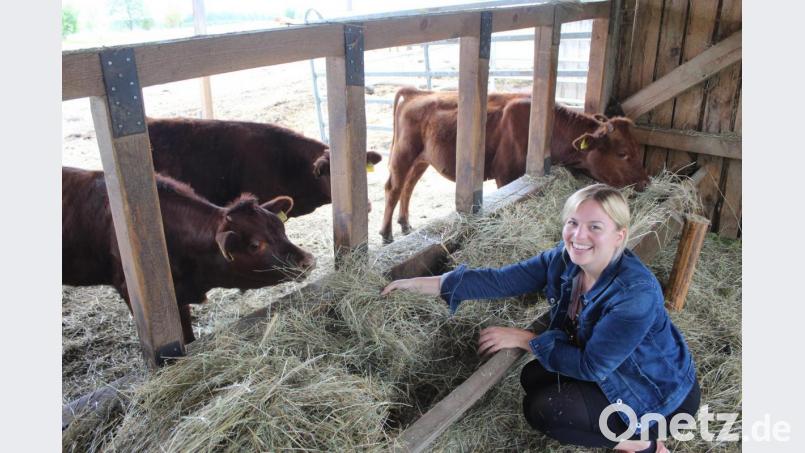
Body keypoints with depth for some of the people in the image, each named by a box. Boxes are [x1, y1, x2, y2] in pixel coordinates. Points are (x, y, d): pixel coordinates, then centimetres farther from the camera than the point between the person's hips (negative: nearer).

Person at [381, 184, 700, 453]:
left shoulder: (636, 292, -35)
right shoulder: (564, 259, -15)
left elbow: (591, 366, -28)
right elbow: (500, 280, -14)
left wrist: (525, 339, -22)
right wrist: (423, 283, -17)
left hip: (662, 394, -7)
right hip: (612, 370, 7)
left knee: (540, 409, -15)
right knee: (533, 377, -2)